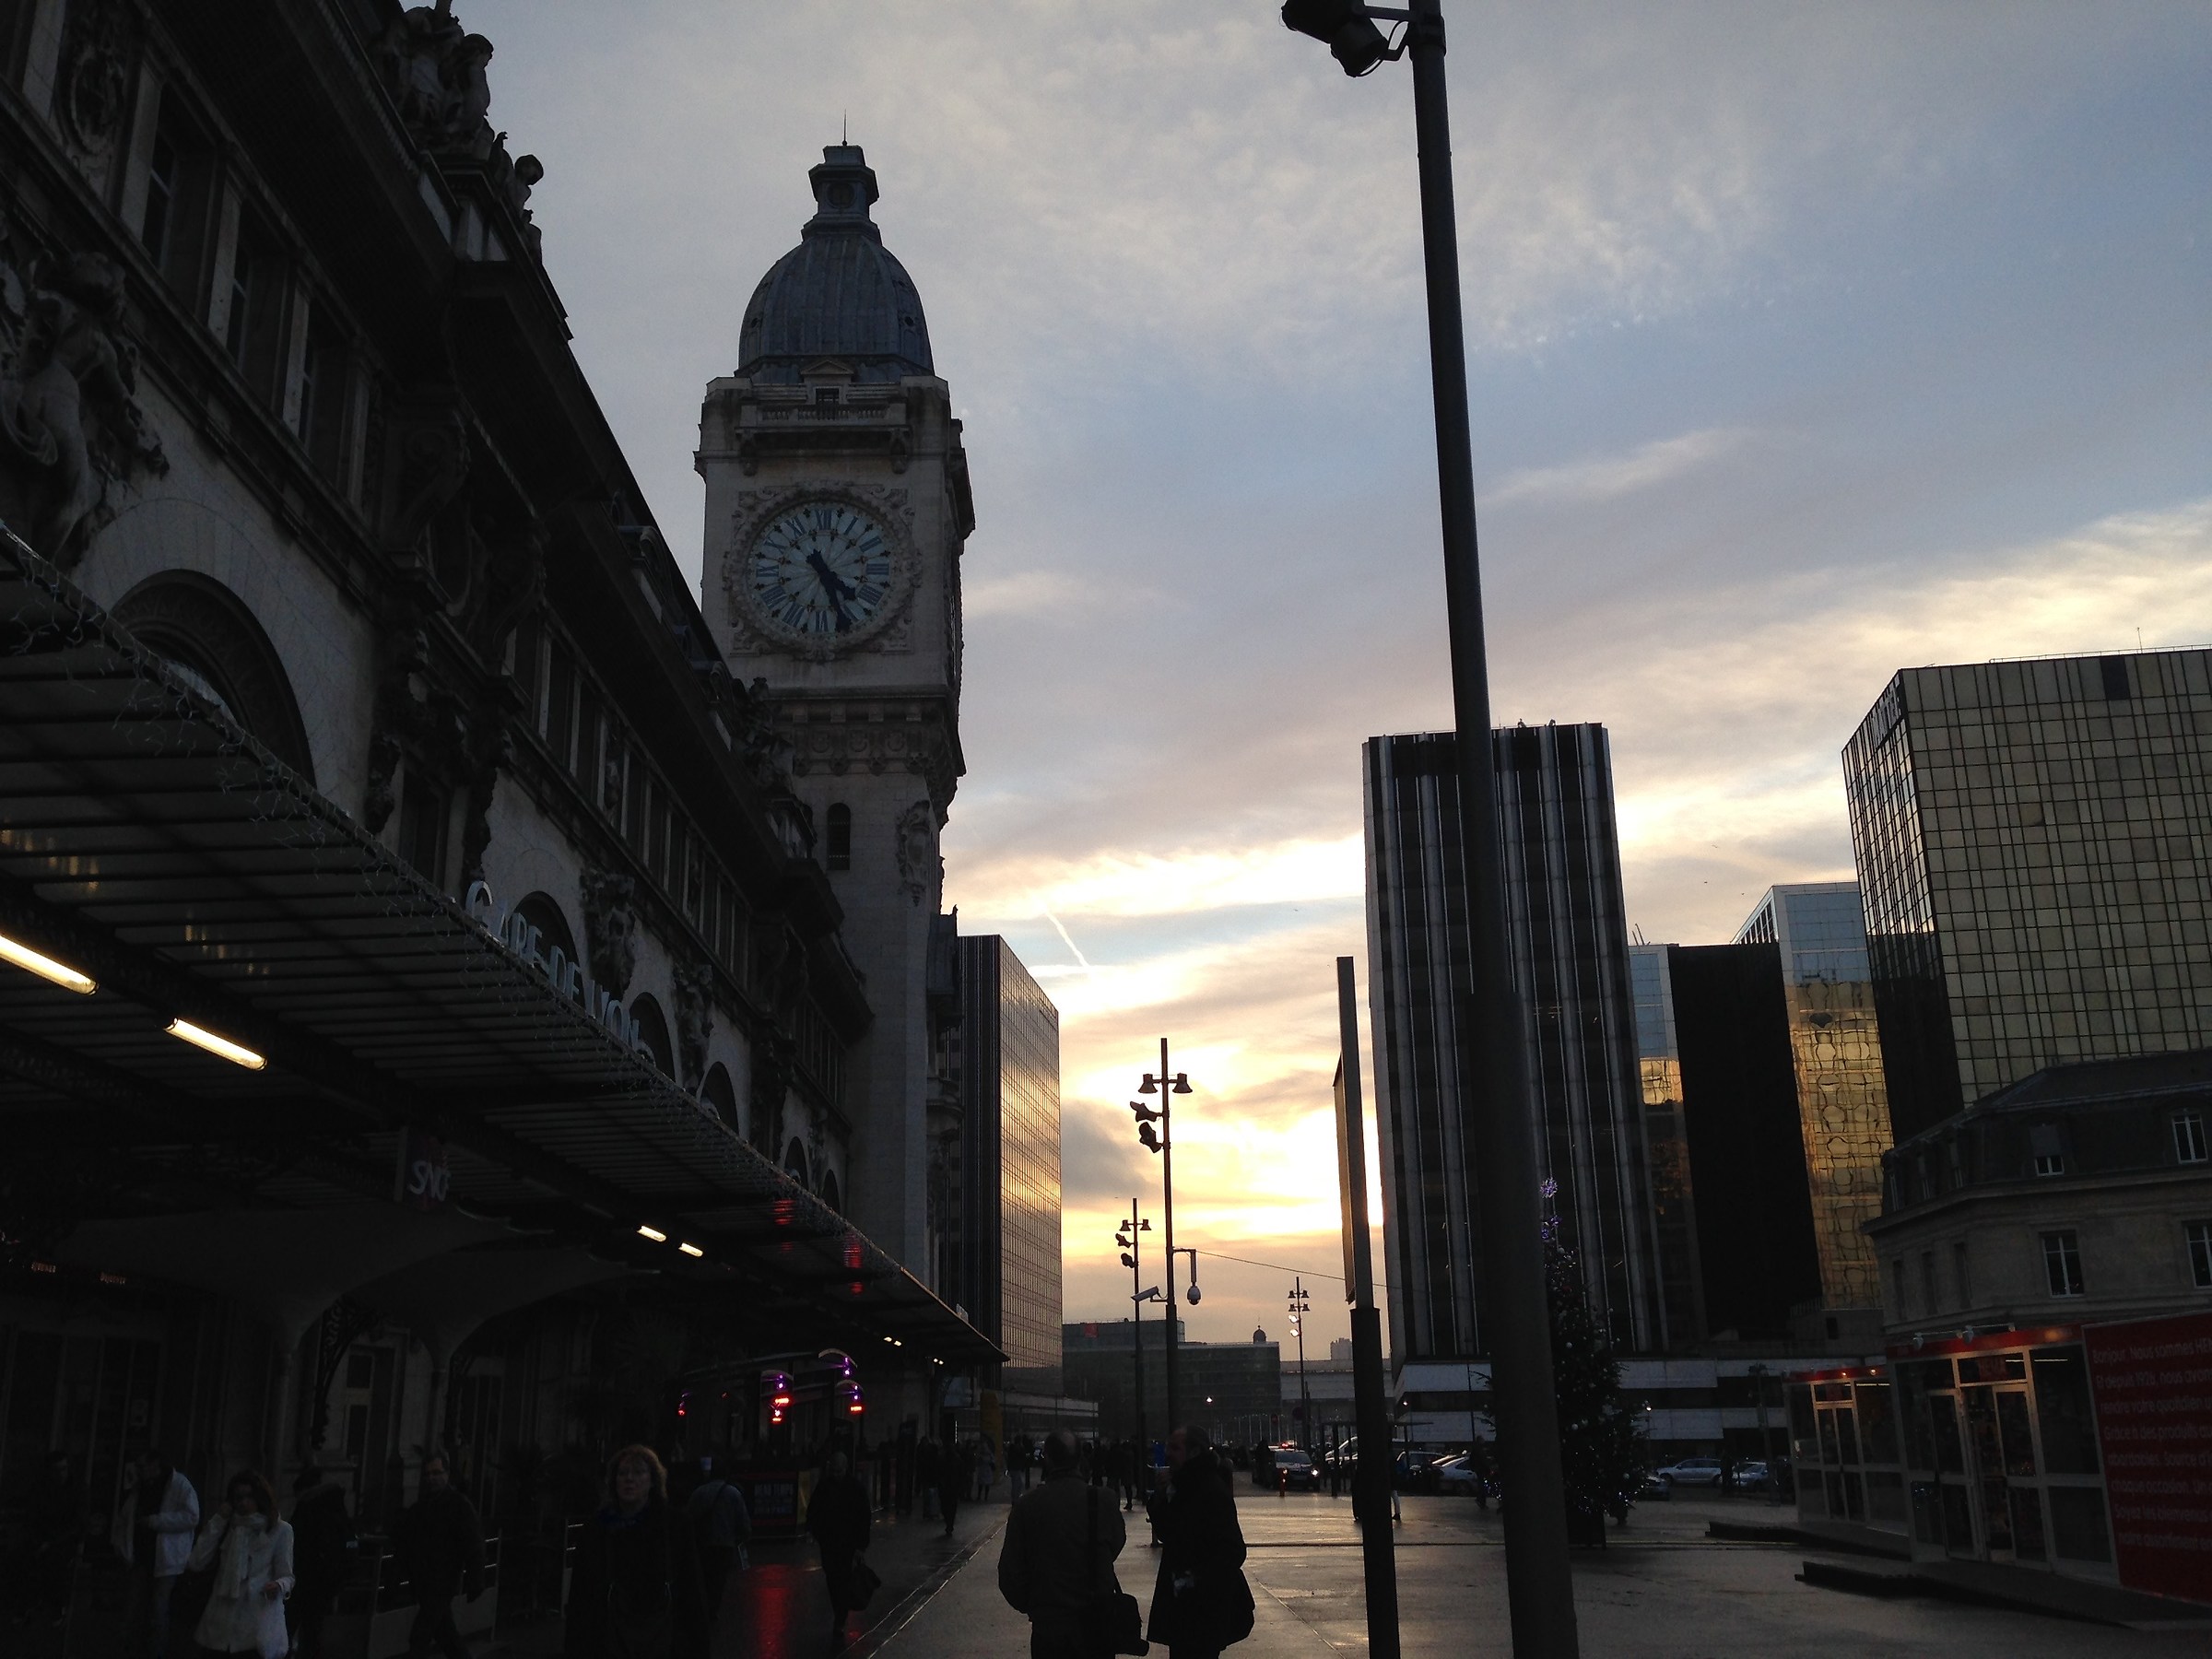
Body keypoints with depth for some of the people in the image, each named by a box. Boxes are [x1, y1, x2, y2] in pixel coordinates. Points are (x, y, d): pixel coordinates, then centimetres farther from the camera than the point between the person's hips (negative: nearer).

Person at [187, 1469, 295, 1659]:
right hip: (221, 1622, 4)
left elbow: (286, 1576, 0)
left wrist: (279, 1586, -23)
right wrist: (217, 1521, 4)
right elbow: (197, 1563, 5)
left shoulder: (280, 1529, 3)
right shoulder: (226, 1527, 17)